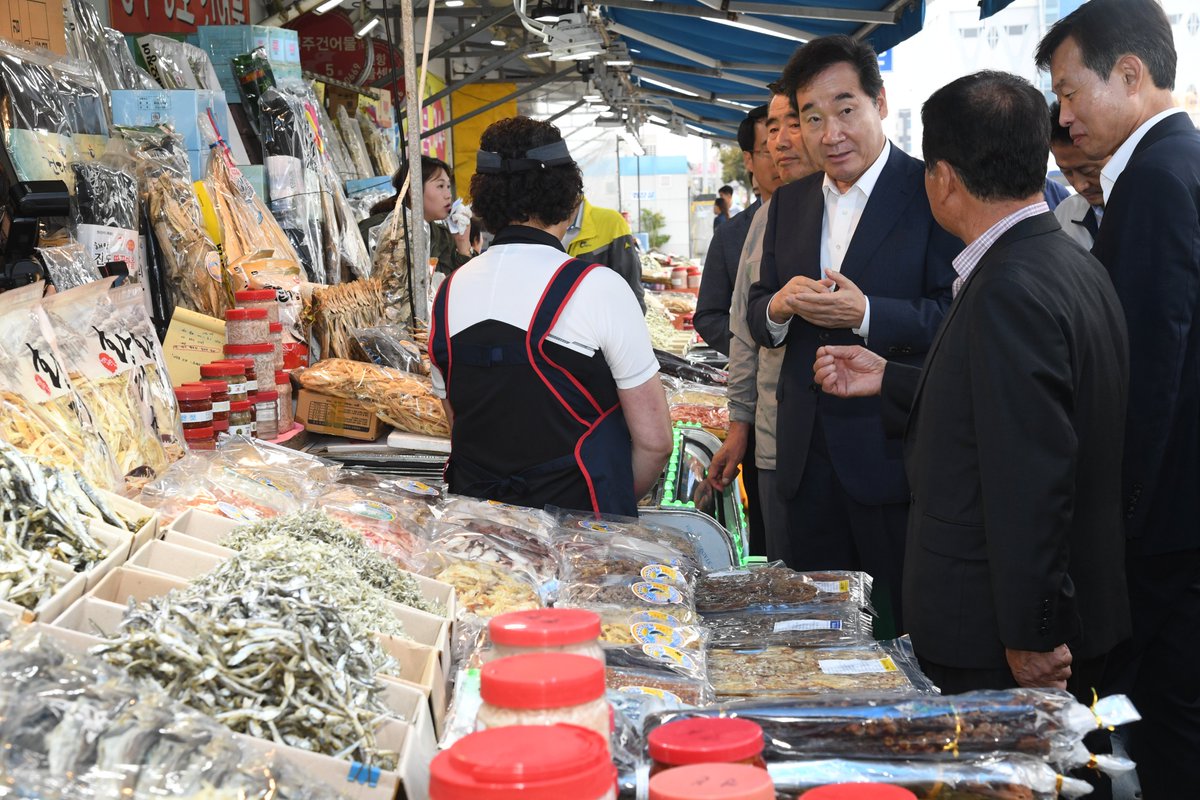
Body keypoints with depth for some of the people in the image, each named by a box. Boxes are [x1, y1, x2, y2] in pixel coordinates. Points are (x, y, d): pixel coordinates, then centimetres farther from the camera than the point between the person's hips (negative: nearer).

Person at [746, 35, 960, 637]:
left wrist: (866, 314, -25)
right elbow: (756, 318, 14)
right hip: (807, 453, 6)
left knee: (906, 628, 5)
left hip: (895, 449, -6)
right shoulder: (789, 204, 13)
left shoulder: (933, 193, -8)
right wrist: (778, 307, -8)